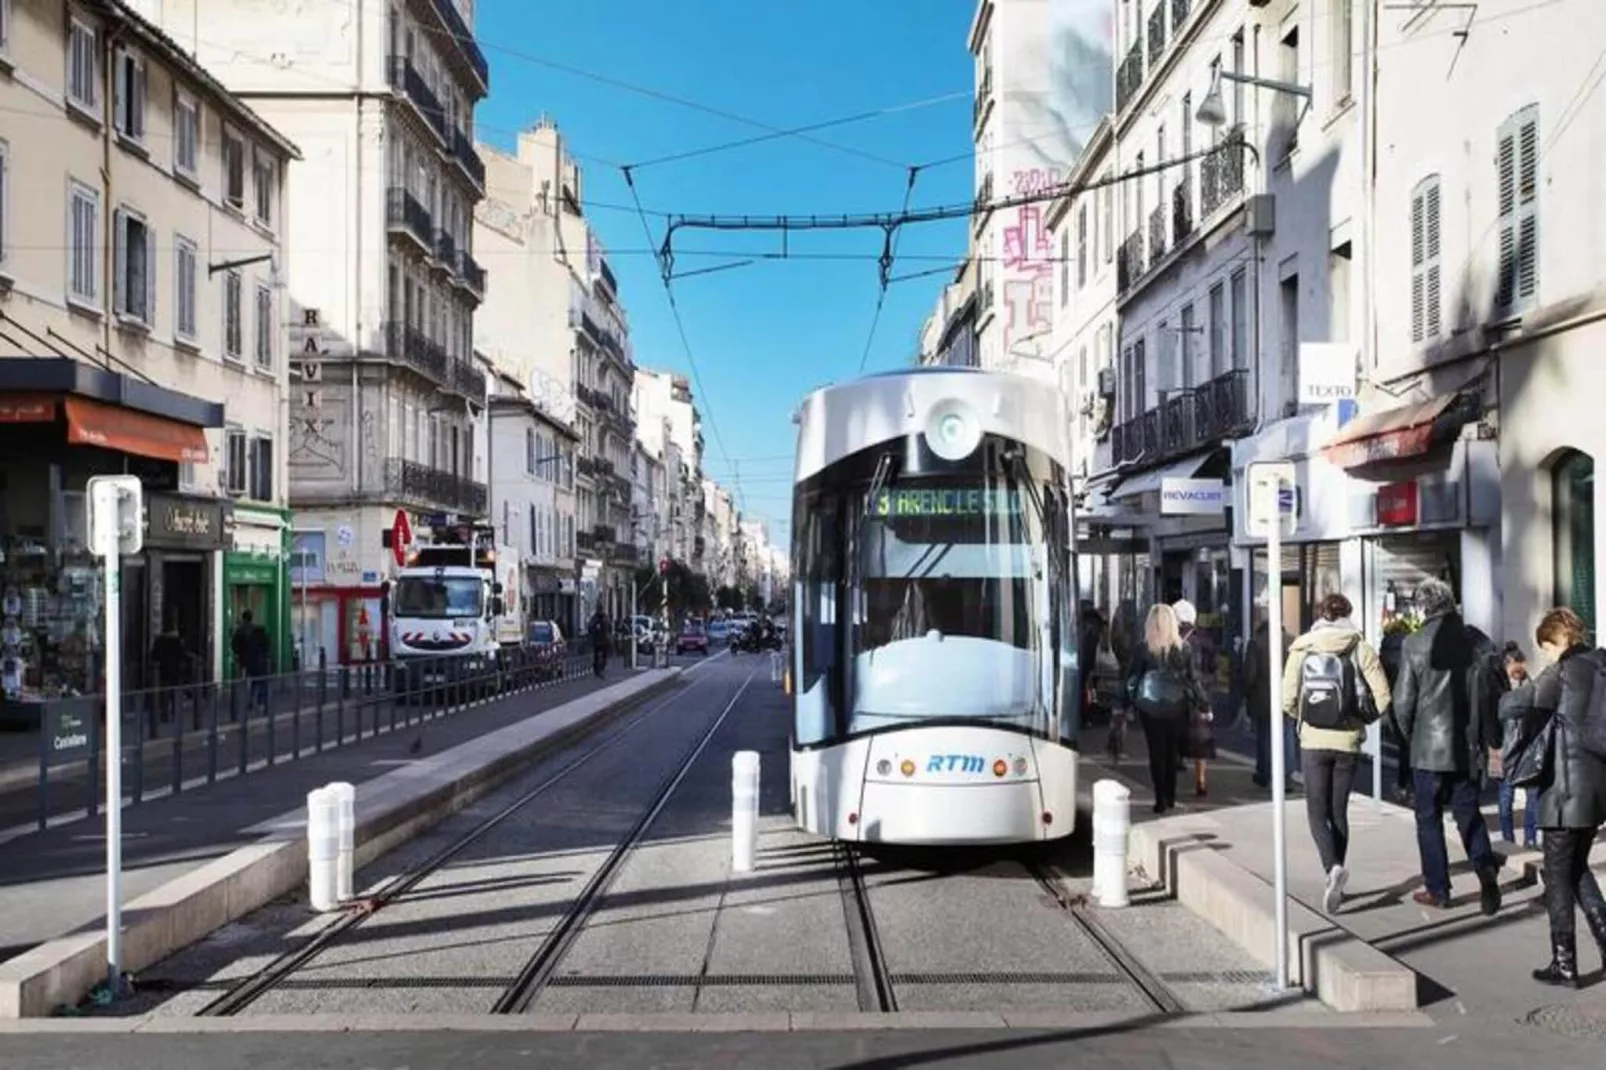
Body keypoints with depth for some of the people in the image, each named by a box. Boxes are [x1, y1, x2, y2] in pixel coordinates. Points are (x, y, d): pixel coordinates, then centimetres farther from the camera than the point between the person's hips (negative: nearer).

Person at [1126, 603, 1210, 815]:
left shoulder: (1142, 648, -9)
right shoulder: (1183, 648, -3)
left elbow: (1132, 679, -5)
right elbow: (1193, 678, 1)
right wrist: (1204, 704, 10)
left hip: (1151, 707, -2)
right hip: (1177, 706, 2)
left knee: (1157, 752, 4)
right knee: (1173, 751, 14)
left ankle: (1161, 800, 3)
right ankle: (1171, 797, 20)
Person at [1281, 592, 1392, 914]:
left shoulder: (1302, 648, -2)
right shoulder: (1360, 648, -2)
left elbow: (1288, 699, -5)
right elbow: (1382, 696, -7)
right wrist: (1364, 719, 11)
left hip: (1313, 740, -1)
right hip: (1348, 741, 1)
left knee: (1317, 811, 4)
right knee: (1339, 811, 13)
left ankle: (1333, 867, -21)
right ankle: (1336, 877, 17)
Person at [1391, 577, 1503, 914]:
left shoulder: (1413, 644, -10)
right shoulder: (1475, 641, -3)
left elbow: (1403, 700, -7)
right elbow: (1489, 693, -1)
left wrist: (1407, 736, 10)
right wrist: (1487, 738, 9)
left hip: (1428, 747, -3)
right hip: (1468, 747, 3)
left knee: (1429, 819, 9)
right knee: (1469, 813, 13)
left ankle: (1437, 889, 12)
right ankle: (1486, 867, -11)